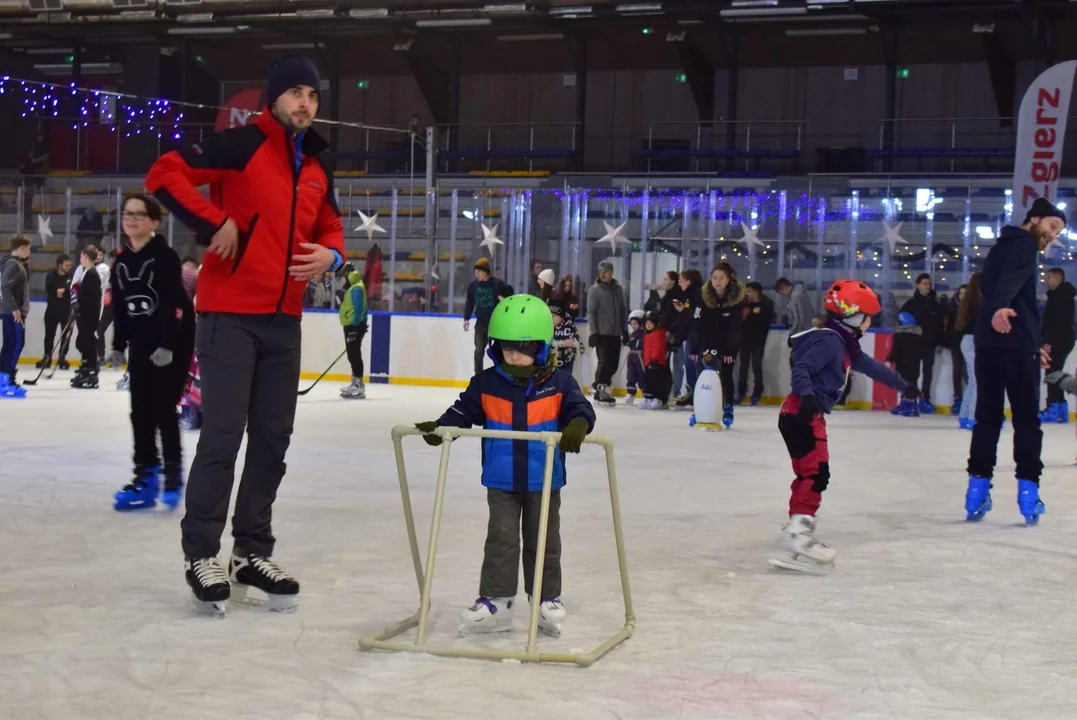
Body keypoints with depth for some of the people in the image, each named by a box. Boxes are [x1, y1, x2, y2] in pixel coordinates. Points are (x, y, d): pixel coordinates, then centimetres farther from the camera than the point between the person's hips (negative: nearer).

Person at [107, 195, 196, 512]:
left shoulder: (165, 257, -13)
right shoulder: (121, 262, 8)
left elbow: (174, 304, -20)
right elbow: (119, 309, 13)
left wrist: (167, 344, -26)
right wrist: (118, 346, 9)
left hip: (173, 343, -7)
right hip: (141, 344, 7)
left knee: (164, 409, -6)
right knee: (140, 411, 6)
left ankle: (173, 474, 5)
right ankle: (146, 476, 13)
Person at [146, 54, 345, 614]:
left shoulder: (317, 168, 14)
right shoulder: (242, 146, -8)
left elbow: (329, 227, 23)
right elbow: (164, 174, -14)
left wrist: (331, 254, 1)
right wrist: (214, 223, -19)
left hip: (284, 319, 7)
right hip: (230, 312, -7)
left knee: (273, 437, 10)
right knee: (222, 436, -6)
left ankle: (252, 553, 21)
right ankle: (201, 555, 6)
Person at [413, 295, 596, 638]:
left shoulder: (559, 383, -7)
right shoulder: (486, 384, -4)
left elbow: (580, 409, -13)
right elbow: (463, 412, -1)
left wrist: (576, 426, -35)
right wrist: (439, 427, -18)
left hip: (543, 482, 0)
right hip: (501, 481, 0)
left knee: (542, 542, 11)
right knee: (501, 539, -1)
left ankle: (547, 599, 23)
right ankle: (494, 601, 5)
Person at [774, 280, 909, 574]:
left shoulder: (844, 344, 17)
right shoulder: (829, 340, -14)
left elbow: (869, 366, 31)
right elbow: (801, 369, -24)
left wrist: (901, 383, 42)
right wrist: (807, 395, -39)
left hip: (807, 415, 10)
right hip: (801, 413, -10)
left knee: (808, 473, 14)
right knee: (816, 472, -16)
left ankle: (796, 532, 21)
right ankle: (797, 537, -22)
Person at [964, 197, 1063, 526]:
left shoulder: (1001, 248, 26)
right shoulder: (1024, 244, -4)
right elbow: (1012, 278, -26)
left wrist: (1035, 343, 40)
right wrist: (1001, 306, -47)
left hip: (988, 343, 8)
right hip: (1017, 345, -8)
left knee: (987, 418, 10)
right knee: (1027, 420, 1)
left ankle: (977, 487, 7)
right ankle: (1027, 490, -1)